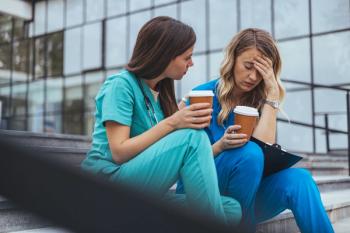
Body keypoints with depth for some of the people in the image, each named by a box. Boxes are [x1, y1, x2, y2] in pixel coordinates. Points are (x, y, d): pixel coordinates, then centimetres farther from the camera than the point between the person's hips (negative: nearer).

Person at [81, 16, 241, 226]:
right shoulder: (121, 84, -8)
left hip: (144, 195, 7)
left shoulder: (161, 92, 14)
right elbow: (119, 153, -16)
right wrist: (171, 123, -21)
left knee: (233, 210, -11)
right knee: (193, 137, -26)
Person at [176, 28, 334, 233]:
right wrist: (220, 147, -27)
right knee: (249, 152, -31)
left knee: (298, 179, -26)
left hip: (245, 196, 3)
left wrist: (272, 93, -13)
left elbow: (265, 149, -15)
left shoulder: (260, 102, 4)